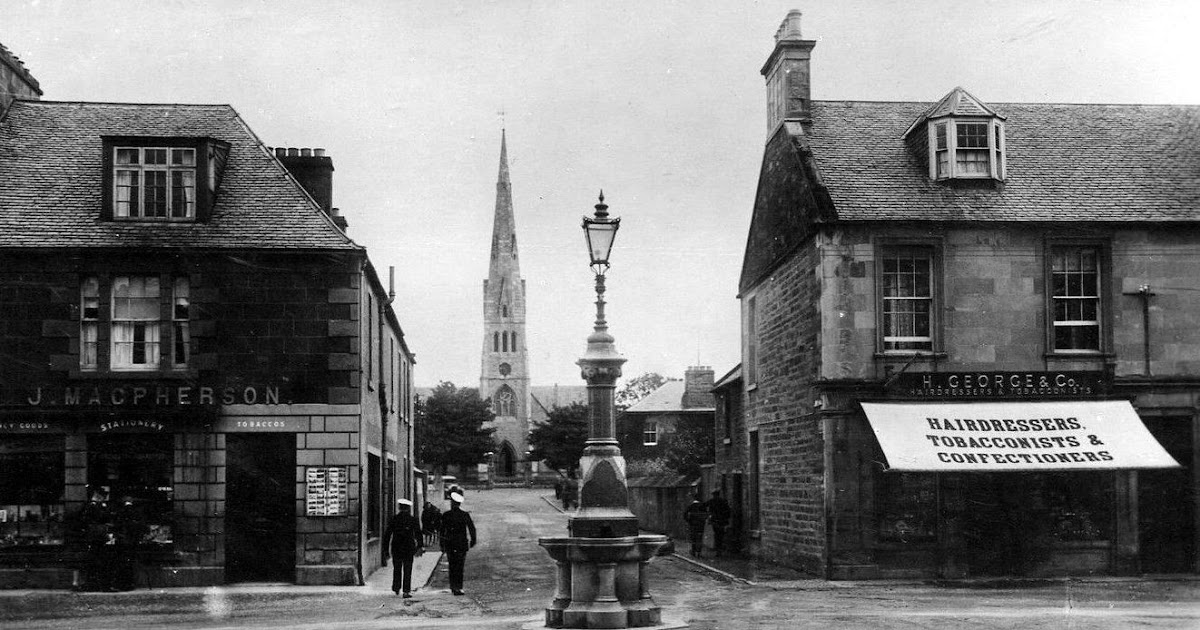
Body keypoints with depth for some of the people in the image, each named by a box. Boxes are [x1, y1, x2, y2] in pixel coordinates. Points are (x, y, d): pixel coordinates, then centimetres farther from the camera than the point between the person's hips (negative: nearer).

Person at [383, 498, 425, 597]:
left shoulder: (393, 520, -1)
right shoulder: (413, 520, -3)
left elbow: (387, 535, 1)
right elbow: (418, 534, -5)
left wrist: (385, 548, 6)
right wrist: (421, 546, -2)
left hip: (396, 548, 1)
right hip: (409, 548, -1)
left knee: (397, 569, 17)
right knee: (407, 570, 2)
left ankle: (396, 588, 22)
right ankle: (406, 591, -3)